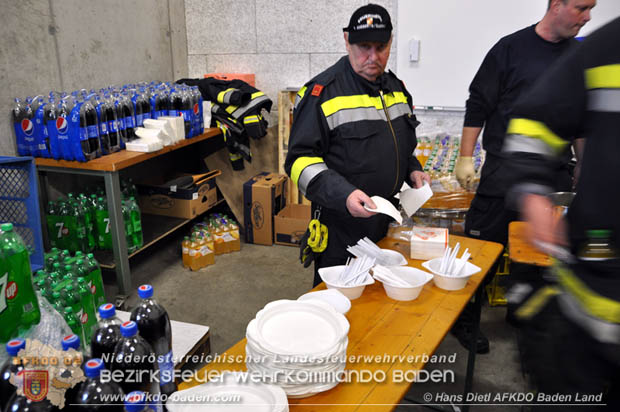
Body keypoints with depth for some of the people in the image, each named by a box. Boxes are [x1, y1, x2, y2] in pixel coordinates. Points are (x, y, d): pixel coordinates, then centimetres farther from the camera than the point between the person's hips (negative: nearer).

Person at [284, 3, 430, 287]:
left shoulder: (396, 88, 9)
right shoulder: (322, 93, -14)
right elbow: (301, 160, -18)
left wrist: (412, 170, 6)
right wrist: (344, 194, -30)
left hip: (388, 222, 7)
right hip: (340, 231, -6)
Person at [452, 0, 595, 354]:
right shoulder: (511, 49, -4)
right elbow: (478, 106, -4)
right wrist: (465, 158, -8)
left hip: (555, 177, 5)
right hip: (505, 173, -5)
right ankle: (463, 318, 17)